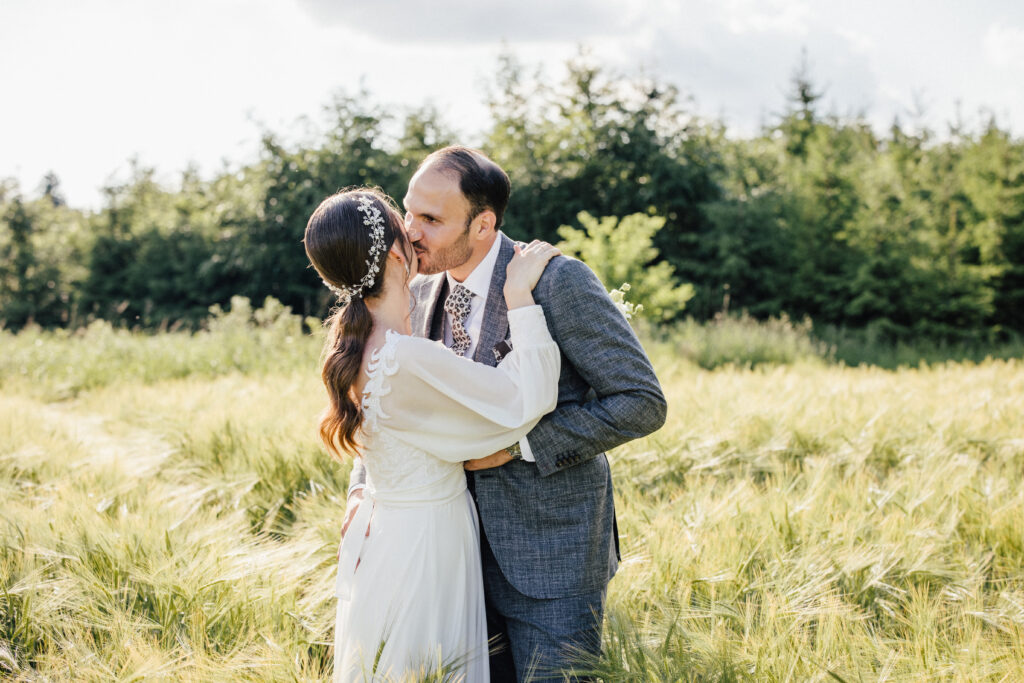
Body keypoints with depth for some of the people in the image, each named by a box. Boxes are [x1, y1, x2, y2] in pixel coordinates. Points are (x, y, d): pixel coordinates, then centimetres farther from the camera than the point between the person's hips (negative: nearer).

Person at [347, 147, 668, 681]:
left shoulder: (560, 282, -18)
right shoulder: (421, 293, 3)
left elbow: (642, 403, -18)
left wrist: (518, 444, -20)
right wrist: (363, 485, -3)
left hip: (549, 555, -6)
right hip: (467, 547, 6)